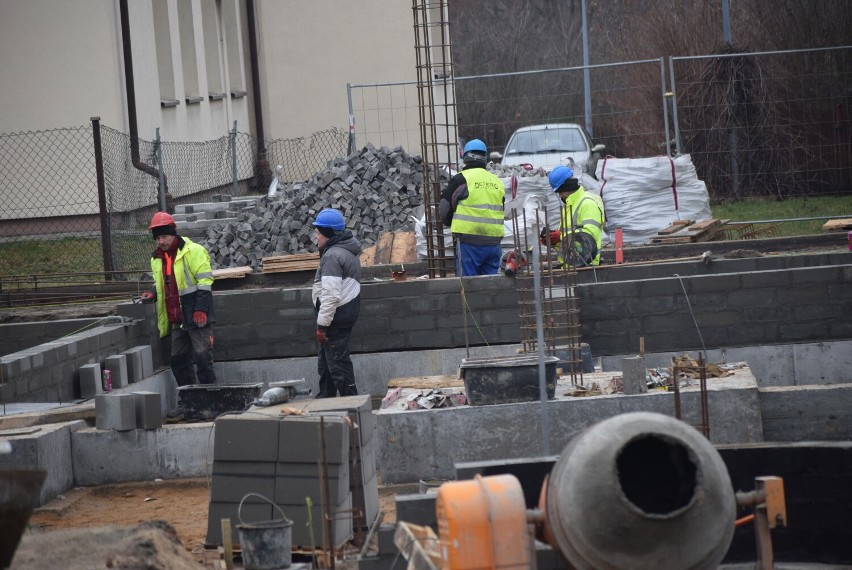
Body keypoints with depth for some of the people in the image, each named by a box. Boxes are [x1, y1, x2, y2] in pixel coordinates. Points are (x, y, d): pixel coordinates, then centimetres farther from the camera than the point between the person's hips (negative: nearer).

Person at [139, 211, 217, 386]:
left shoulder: (193, 251, -8)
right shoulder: (157, 259, 15)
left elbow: (204, 281, -12)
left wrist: (200, 310, -18)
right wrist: (152, 294, 5)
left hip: (196, 316, -7)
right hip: (176, 319, 7)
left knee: (202, 356, -9)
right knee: (178, 360, 8)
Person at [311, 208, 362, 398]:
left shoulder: (332, 256, -20)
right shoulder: (348, 250, 14)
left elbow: (331, 295, -25)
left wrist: (322, 325, -22)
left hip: (336, 316, -11)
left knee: (337, 363, -6)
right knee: (325, 362, 19)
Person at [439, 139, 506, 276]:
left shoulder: (461, 179, -4)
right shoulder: (497, 182, 13)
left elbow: (444, 209, 1)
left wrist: (452, 223, 20)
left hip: (469, 242, -5)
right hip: (494, 242, 5)